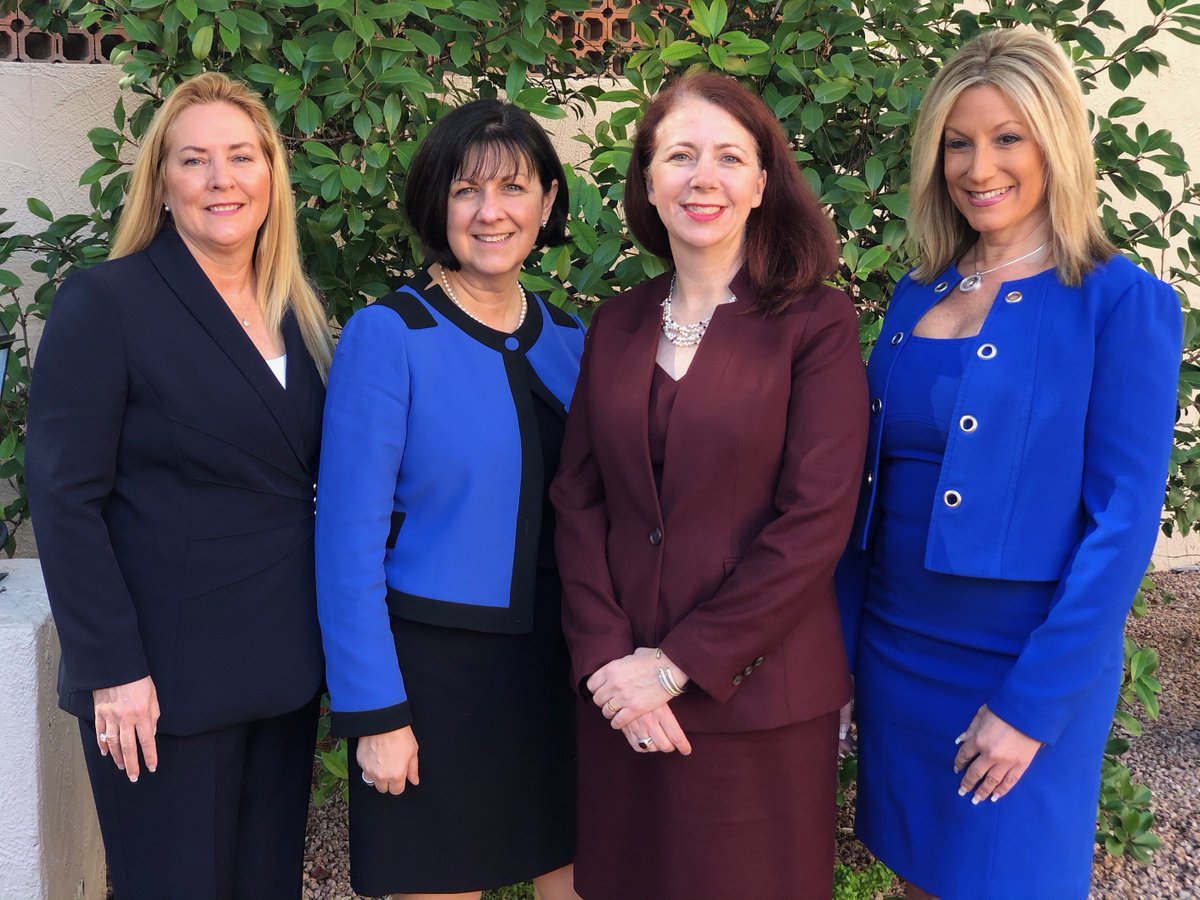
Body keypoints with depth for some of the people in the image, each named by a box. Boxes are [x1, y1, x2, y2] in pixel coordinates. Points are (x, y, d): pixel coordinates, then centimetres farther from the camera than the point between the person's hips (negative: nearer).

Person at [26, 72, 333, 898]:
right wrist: (112, 669, -17)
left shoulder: (299, 312, 9)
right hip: (167, 679, -6)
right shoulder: (105, 301, -9)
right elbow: (64, 498, -13)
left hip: (284, 669, 6)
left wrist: (324, 646, 6)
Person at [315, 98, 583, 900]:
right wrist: (375, 712, -14)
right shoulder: (389, 335, -11)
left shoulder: (571, 341, 5)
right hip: (431, 665, -4)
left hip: (556, 669, 5)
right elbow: (350, 538, -12)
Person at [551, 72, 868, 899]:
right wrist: (607, 656, -10)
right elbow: (577, 497, 3)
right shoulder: (618, 324, 7)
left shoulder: (817, 324, -6)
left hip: (759, 697, -3)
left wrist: (678, 664, -14)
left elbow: (815, 520, -13)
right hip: (621, 696, 4)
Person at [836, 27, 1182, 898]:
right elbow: (874, 484, 10)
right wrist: (842, 647, 9)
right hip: (893, 651, 5)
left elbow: (1124, 521, -14)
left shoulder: (1123, 303, -11)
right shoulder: (916, 293, 6)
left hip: (1023, 664, -5)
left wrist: (1032, 703, -16)